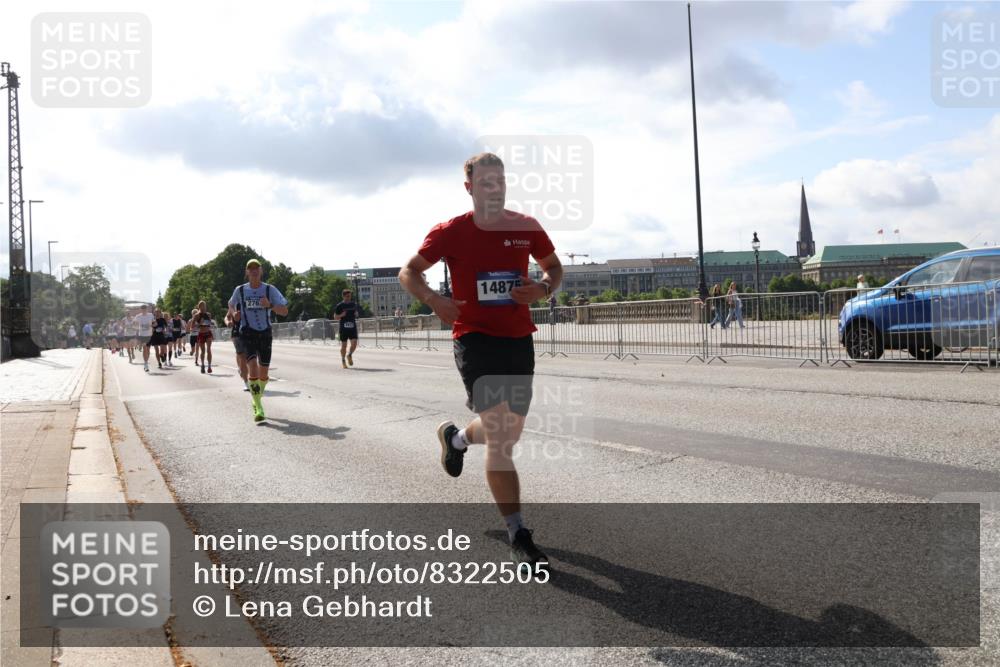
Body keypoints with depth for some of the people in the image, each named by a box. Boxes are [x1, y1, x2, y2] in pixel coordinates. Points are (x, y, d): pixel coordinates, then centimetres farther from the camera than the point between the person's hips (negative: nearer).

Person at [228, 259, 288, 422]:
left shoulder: (270, 289, -2)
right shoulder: (240, 290, 2)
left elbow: (285, 311, -6)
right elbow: (231, 304, 23)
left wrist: (270, 305, -23)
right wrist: (234, 314, 1)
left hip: (265, 333, 1)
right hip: (247, 333, -1)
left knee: (263, 373, 6)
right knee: (253, 368, -19)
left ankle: (257, 399, 34)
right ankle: (259, 409, -15)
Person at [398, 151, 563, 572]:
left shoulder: (526, 228, 3)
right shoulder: (451, 232, -5)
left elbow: (553, 267, 17)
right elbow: (408, 273, 4)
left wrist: (543, 289, -6)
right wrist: (434, 301, -16)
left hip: (519, 340, 5)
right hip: (475, 339, -5)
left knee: (508, 433, 16)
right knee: (500, 436, -13)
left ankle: (455, 437, 51)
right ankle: (519, 536, -4)